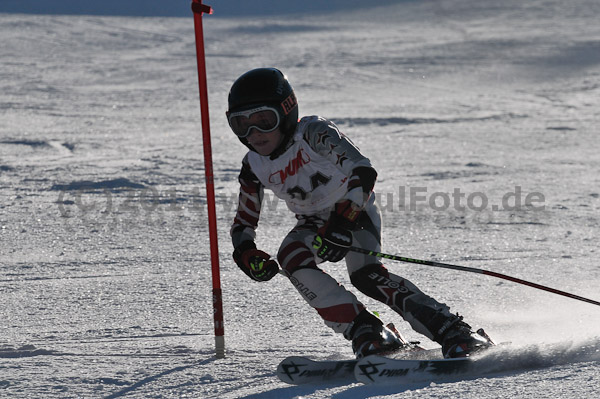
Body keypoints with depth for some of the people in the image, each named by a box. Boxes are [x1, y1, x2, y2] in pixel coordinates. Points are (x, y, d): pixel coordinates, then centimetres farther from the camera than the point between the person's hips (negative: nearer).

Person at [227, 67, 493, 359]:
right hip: (315, 224, 5)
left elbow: (363, 171, -35)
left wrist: (341, 222, -45)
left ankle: (452, 331, -31)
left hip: (354, 211, -5)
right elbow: (243, 224, 3)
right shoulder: (254, 168, -8)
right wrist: (247, 255, -20)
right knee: (290, 256, -28)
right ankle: (366, 333, -28)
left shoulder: (313, 133, -25)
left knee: (365, 274, -31)